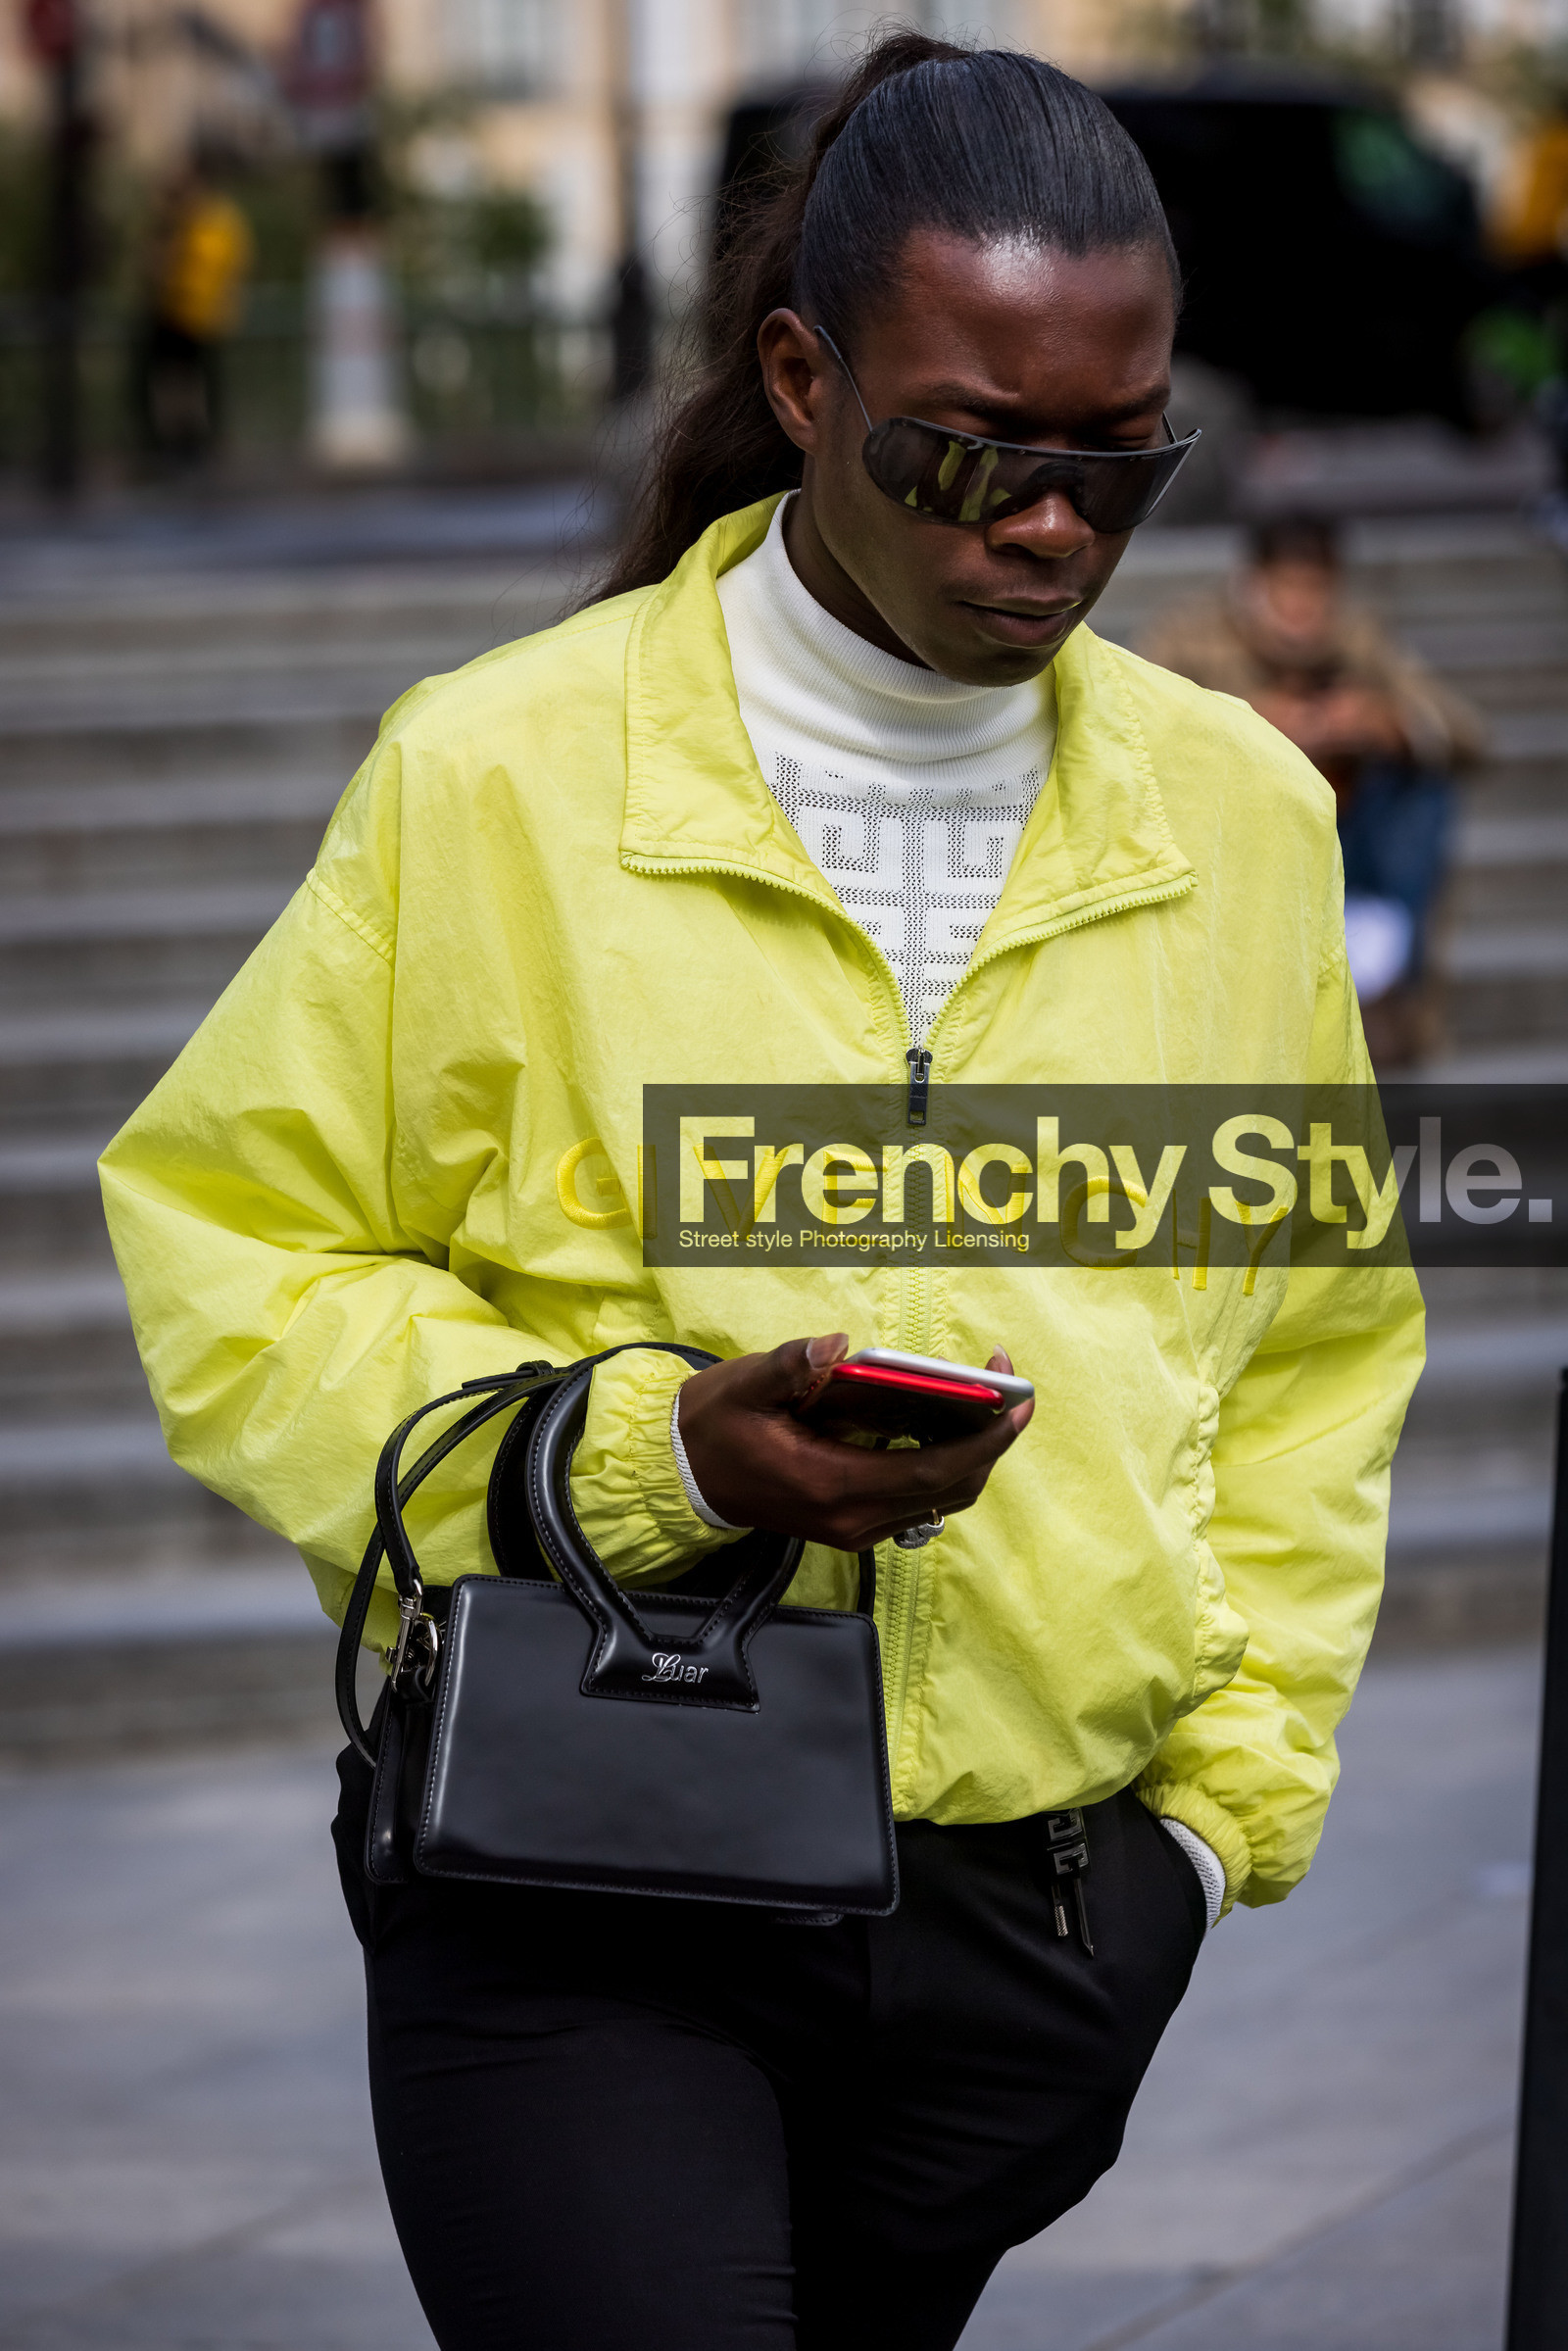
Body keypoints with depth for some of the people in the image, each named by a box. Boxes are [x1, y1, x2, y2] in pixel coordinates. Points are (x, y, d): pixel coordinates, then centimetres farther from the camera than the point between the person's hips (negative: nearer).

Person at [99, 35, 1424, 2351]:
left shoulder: (1243, 814, 7)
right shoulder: (495, 774, -5)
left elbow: (1316, 1354, 18)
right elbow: (232, 1251, -2)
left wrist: (1230, 1786, 10)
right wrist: (655, 1452, -16)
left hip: (1045, 1911, 4)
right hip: (579, 1904, -3)